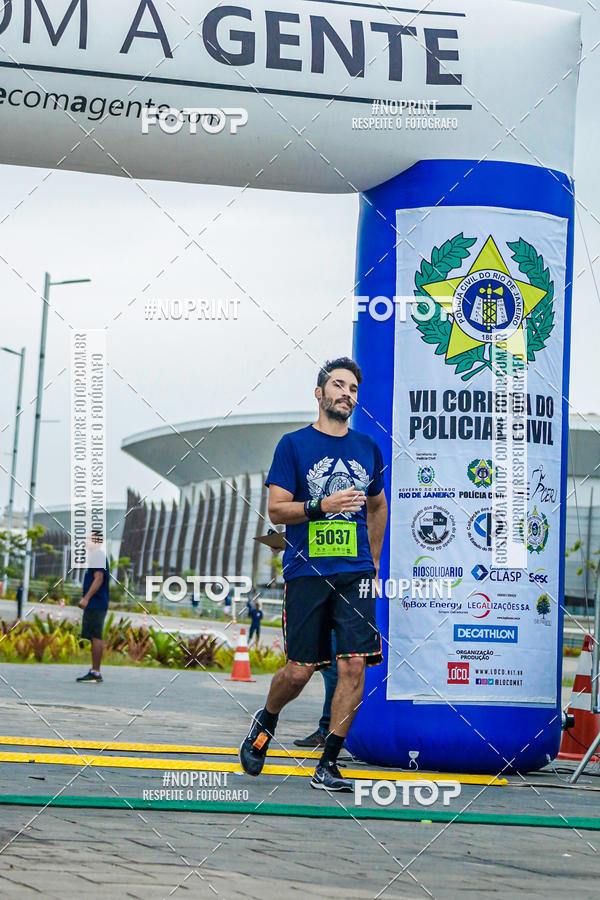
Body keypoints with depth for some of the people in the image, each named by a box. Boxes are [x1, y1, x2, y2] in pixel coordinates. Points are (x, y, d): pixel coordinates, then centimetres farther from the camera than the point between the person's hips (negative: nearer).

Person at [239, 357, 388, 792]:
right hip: (306, 572, -3)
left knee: (354, 665, -10)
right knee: (300, 670, -2)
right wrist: (322, 505, -18)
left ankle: (328, 764, -3)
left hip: (356, 574, 3)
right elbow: (276, 510, -4)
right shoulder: (294, 444, 1)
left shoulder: (368, 447, 13)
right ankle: (266, 722, 30)